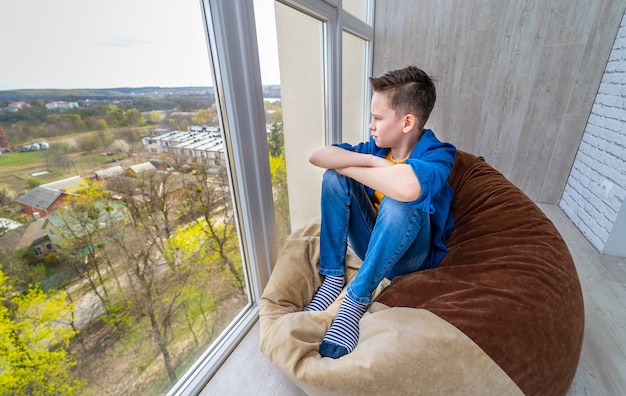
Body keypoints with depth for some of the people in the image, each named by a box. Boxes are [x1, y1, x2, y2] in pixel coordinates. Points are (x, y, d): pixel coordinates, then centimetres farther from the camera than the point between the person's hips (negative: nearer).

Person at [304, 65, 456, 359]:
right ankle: (333, 277, -14)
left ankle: (357, 298, -22)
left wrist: (350, 167, -26)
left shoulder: (437, 154, -18)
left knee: (399, 203, -36)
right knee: (334, 177, -13)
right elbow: (317, 156, -11)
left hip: (410, 254, -5)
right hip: (372, 243, 5)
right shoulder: (377, 147, -2)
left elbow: (407, 187, -45)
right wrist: (371, 161, -23)